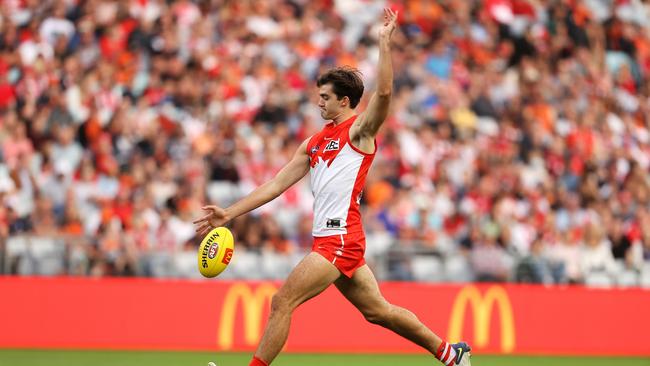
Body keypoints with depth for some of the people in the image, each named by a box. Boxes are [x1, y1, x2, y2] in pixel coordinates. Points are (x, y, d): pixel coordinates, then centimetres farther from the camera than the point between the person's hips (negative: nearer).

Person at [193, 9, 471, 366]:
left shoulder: (359, 130, -3)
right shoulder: (314, 143, 19)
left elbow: (383, 92, -21)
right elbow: (277, 183, 17)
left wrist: (384, 41, -23)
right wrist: (229, 214, 11)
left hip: (340, 238, -9)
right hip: (327, 239, 9)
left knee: (282, 301, -12)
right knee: (378, 311, 13)